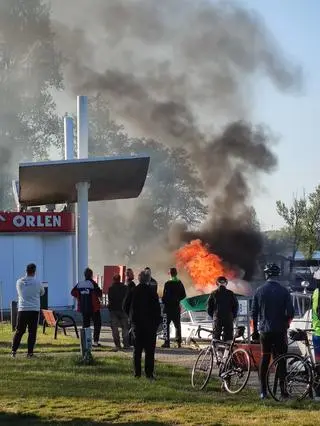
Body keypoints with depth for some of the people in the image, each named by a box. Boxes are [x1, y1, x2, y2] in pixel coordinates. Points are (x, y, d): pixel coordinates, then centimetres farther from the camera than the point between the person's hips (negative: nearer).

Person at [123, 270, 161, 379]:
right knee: (149, 350, 0)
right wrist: (157, 322, 0)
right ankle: (149, 373, -4)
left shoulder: (132, 292, 0)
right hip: (149, 324, -3)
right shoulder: (152, 292, -10)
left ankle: (137, 372, 9)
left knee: (137, 349, 10)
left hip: (136, 323, 3)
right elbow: (157, 308, -10)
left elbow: (125, 306, 5)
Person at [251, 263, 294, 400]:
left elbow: (254, 313, 2)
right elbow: (290, 313, -7)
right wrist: (286, 325, 11)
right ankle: (283, 389, -1)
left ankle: (263, 391, 5)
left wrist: (254, 330, 11)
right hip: (280, 331, -2)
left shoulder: (260, 291, 0)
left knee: (264, 359, 7)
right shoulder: (284, 291, -4)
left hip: (264, 331, 2)